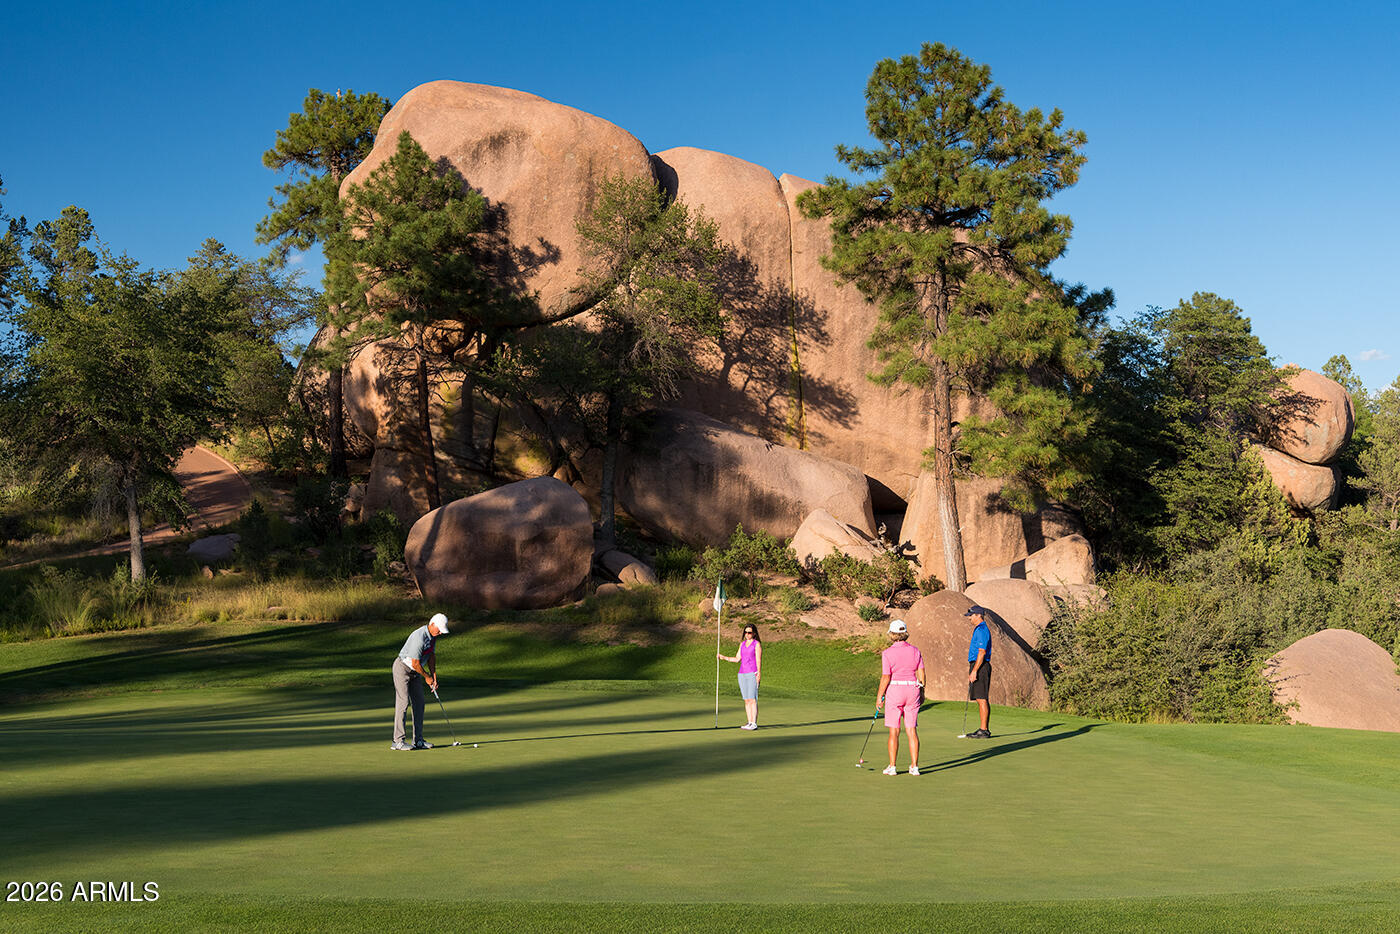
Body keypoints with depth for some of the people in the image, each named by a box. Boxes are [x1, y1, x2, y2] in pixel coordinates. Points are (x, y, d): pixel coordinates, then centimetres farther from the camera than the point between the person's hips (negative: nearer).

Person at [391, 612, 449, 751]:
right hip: (402, 668, -9)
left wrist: (434, 676, 3)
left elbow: (431, 656, 10)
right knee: (403, 702, -13)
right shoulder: (419, 637, -30)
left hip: (415, 672, 9)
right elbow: (415, 663, -27)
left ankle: (418, 740, 8)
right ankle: (398, 741, -14)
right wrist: (427, 677, -12)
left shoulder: (432, 635, 0)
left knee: (418, 703, 5)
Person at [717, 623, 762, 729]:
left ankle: (754, 723, -11)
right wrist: (724, 657, 18)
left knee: (752, 699, -11)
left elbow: (759, 660, -8)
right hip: (742, 674, 7)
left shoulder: (757, 644, -2)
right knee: (746, 700, 5)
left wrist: (759, 673, -16)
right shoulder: (742, 644, 17)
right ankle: (749, 723, 7)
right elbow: (737, 659, 18)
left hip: (752, 674, -7)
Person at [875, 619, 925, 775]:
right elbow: (921, 673, 4)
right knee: (912, 730, 7)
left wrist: (879, 696, -2)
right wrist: (921, 693, 15)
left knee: (894, 731, 3)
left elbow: (885, 678, -11)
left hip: (894, 691, -3)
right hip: (912, 690, 3)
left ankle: (892, 766, 5)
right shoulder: (915, 651, 2)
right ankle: (914, 766, 6)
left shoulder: (888, 653, -10)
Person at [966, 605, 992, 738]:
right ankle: (983, 729, 13)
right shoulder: (979, 629, 19)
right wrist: (973, 670, 24)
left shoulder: (982, 630, -14)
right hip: (978, 667, 11)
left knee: (982, 699, -9)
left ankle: (984, 730, -9)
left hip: (980, 667, -11)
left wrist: (974, 671, -22)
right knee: (981, 699, 11)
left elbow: (982, 652, -21)